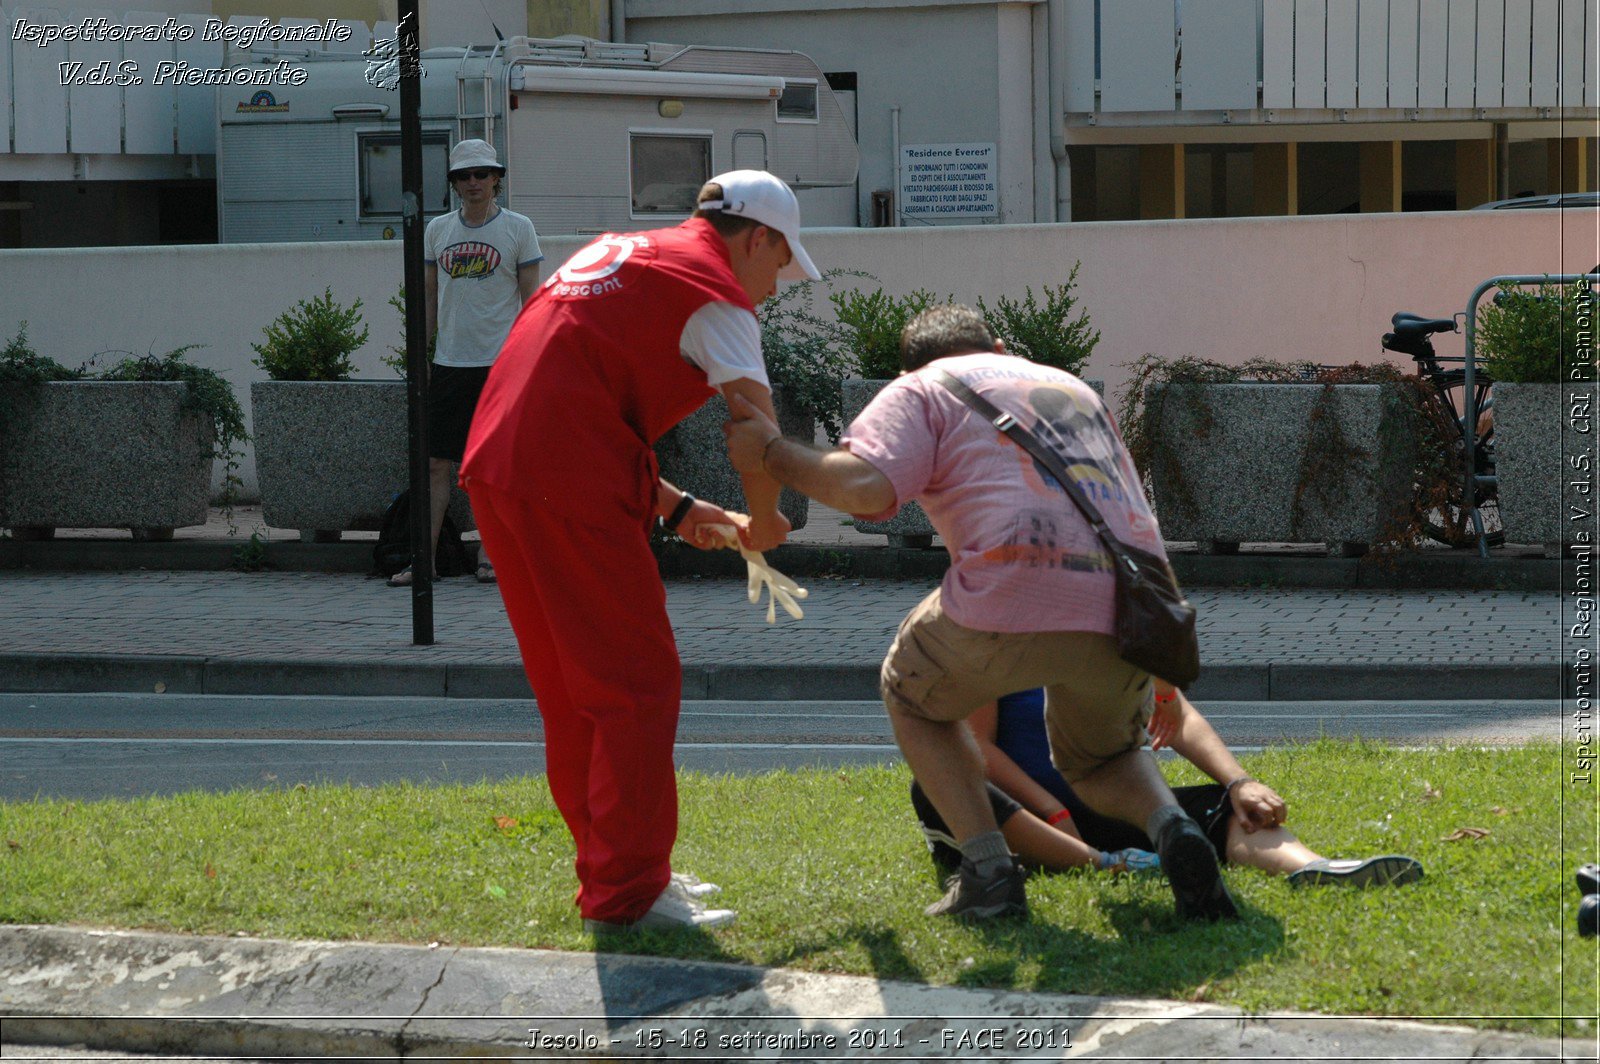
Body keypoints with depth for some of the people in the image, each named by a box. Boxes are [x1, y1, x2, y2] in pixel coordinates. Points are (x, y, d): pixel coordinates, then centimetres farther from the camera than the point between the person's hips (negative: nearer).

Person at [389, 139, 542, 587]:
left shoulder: (518, 228, 1)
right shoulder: (438, 230, 11)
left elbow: (530, 298, 1)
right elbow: (430, 296, 17)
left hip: (500, 362, -3)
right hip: (449, 362, 3)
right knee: (437, 463, -1)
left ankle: (490, 555, 7)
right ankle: (424, 558, -1)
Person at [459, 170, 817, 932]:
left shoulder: (618, 255, 27)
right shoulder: (711, 288, 0)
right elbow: (754, 419, -14)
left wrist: (672, 507, 23)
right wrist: (763, 521, 3)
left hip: (495, 466, 9)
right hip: (571, 484, -9)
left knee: (572, 691, 18)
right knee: (638, 686, -3)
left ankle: (613, 872, 27)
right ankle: (624, 895, -4)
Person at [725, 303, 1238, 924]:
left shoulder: (920, 389, 15)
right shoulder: (1075, 389, 34)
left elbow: (866, 487, -4)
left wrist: (771, 453, 10)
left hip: (1016, 595, -5)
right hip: (1129, 611, 5)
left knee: (913, 697, 27)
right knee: (1098, 761, 32)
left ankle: (988, 871, 6)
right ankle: (1171, 827, -2)